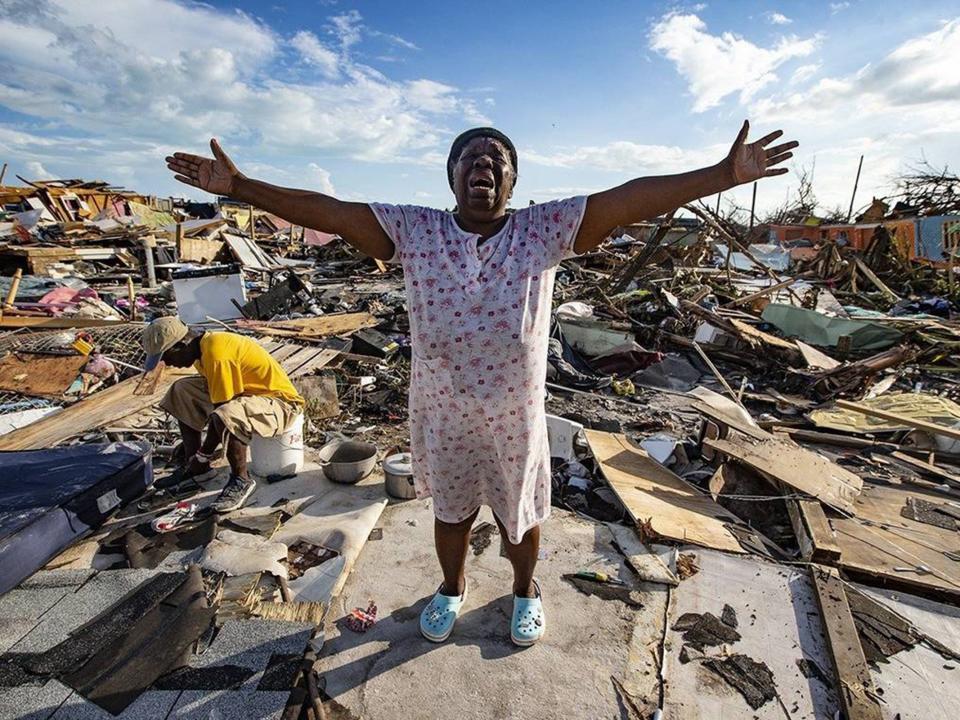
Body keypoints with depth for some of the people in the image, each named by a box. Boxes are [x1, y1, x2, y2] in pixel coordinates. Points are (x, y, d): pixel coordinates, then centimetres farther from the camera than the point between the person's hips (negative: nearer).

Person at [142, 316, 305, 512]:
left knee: (225, 418, -39)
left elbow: (221, 411, -23)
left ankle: (241, 480, -12)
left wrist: (202, 456, -11)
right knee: (181, 391, 11)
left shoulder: (216, 354, -26)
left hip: (280, 401, -10)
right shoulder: (203, 346, 3)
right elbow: (210, 392, 15)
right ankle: (194, 466, 17)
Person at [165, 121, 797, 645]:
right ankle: (452, 588, 57)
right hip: (441, 419, 1)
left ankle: (526, 589, 56)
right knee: (451, 513, 25)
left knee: (522, 516, 22)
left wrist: (725, 173, -15)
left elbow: (633, 198, -13)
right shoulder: (414, 231, -7)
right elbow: (326, 211, -6)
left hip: (517, 420, 0)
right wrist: (237, 186, -6)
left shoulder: (545, 230, -9)